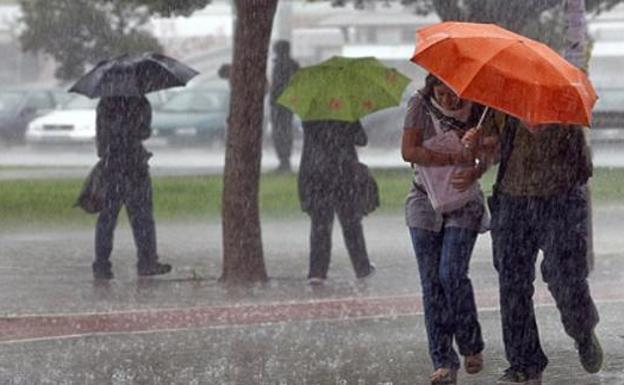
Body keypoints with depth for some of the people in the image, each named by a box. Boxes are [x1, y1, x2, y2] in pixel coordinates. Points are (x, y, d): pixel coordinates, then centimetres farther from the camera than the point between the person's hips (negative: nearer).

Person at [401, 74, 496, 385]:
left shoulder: (477, 109, -5)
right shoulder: (421, 105, -5)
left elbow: (490, 154, -4)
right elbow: (408, 151, -14)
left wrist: (474, 173, -27)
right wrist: (456, 158, -20)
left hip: (464, 204, -1)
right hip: (426, 202, 1)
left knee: (452, 274, -15)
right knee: (431, 281, -4)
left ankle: (472, 346, 8)